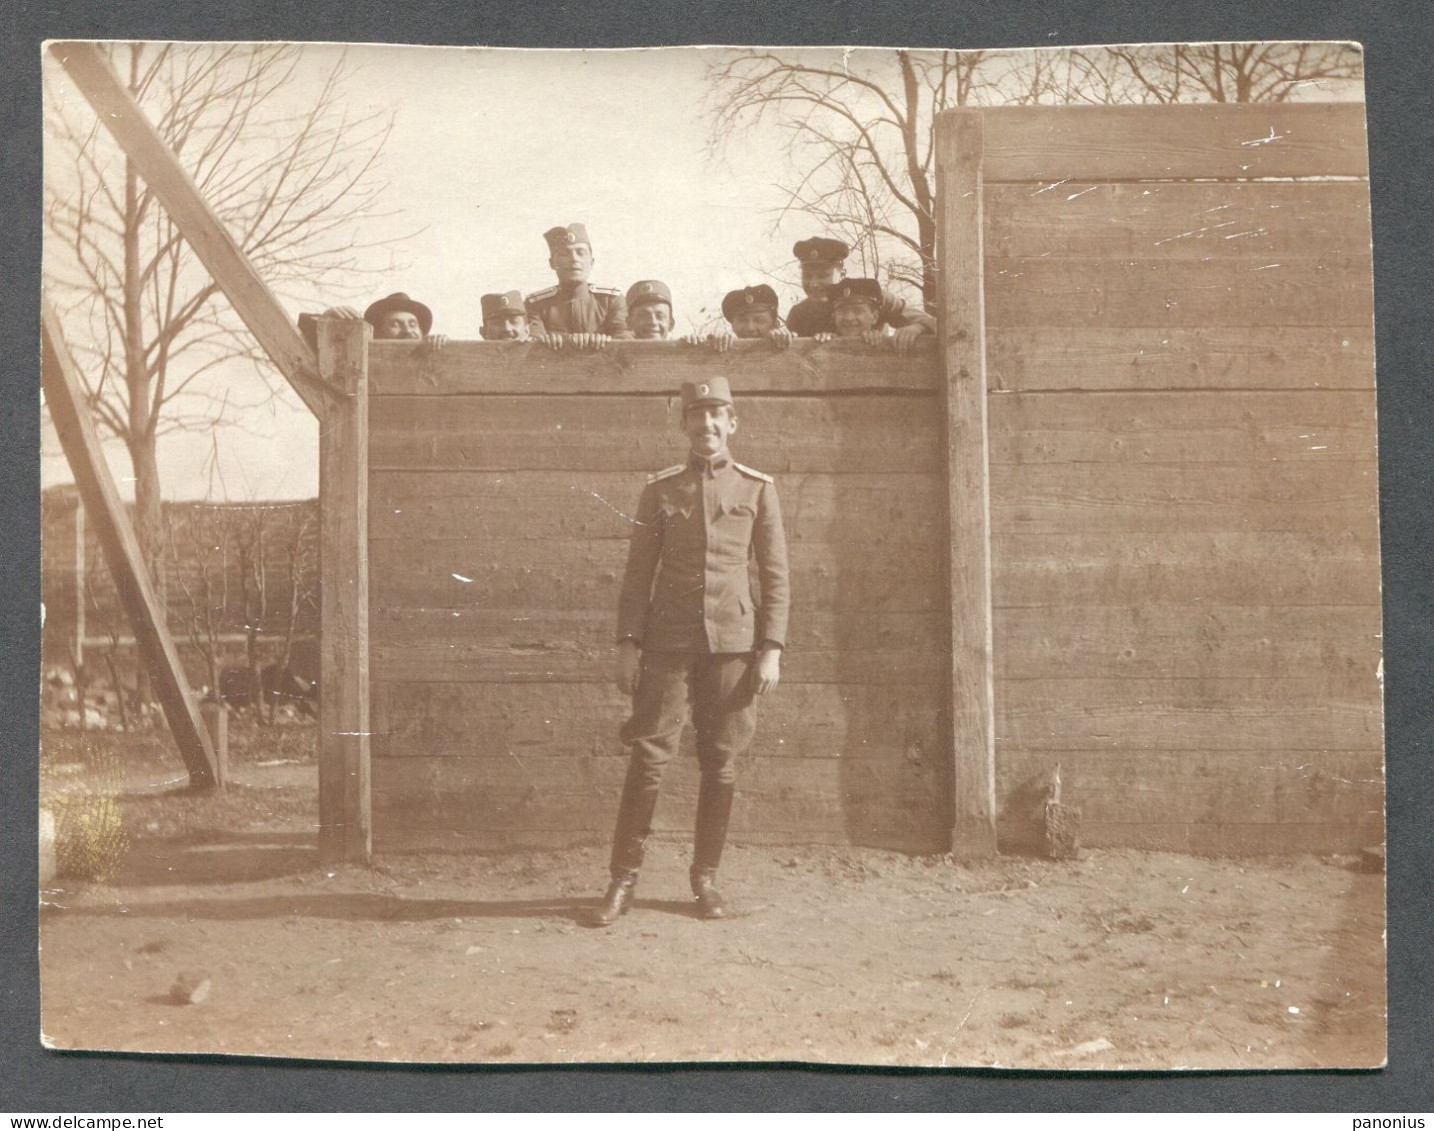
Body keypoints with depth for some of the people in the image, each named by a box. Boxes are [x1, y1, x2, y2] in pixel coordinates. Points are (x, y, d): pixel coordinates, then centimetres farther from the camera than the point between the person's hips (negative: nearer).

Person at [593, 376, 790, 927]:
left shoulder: (757, 488, 6)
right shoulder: (659, 489, 6)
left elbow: (775, 574, 6)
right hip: (669, 642, 0)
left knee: (721, 763, 4)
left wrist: (772, 649, -1)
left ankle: (706, 878, 17)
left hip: (734, 641, 1)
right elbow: (638, 572, 7)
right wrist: (628, 644, 0)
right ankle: (623, 880, 3)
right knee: (648, 756, -4)